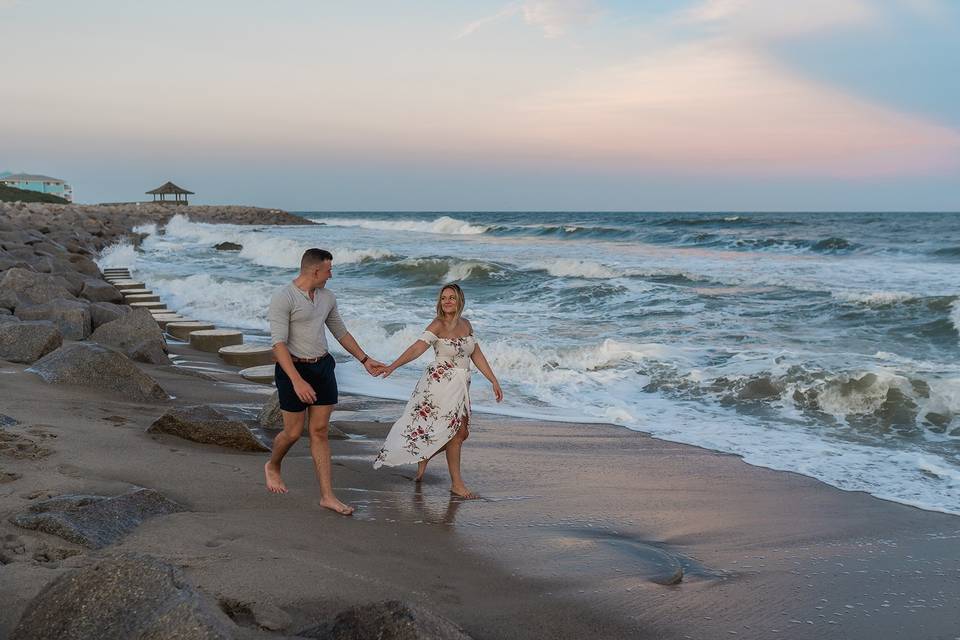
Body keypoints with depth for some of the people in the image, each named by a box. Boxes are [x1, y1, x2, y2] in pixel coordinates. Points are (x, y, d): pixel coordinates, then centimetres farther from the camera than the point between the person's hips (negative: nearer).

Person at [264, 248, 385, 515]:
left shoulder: (327, 297, 7)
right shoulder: (283, 298, -15)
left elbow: (341, 332, 19)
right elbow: (279, 343, -21)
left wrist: (365, 360, 18)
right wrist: (297, 381, -29)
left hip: (323, 367, 5)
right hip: (293, 369, -5)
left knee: (320, 431, 5)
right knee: (294, 432, 5)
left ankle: (327, 496, 5)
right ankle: (272, 467, 37)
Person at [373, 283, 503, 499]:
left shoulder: (466, 324, 9)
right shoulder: (438, 325, -12)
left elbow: (476, 355, 14)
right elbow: (417, 348, -24)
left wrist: (494, 381, 13)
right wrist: (392, 366, -38)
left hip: (460, 385, 7)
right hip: (442, 382, -7)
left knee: (461, 432, 9)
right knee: (456, 430, -5)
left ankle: (424, 457, 28)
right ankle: (456, 483, 6)